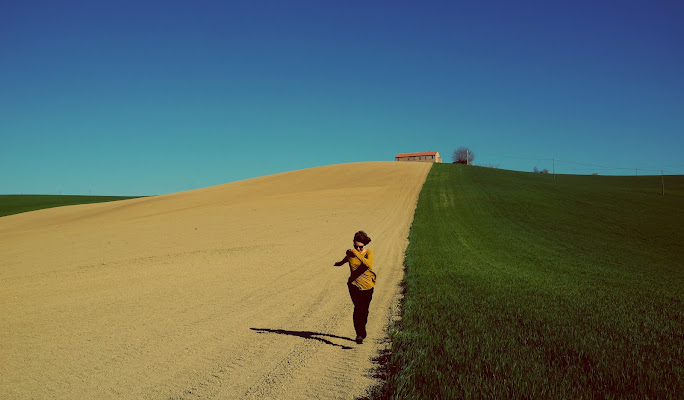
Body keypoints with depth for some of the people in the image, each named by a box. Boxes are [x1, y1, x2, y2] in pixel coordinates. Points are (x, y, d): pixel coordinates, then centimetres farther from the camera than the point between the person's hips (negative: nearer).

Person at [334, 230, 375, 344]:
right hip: (354, 284, 0)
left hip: (367, 286, 0)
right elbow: (344, 261, 24)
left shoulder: (369, 253, -8)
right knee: (358, 308, -20)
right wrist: (337, 263, 42)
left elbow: (369, 264, -31)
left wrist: (357, 253, -34)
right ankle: (360, 334, -22)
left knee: (364, 310, 14)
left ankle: (362, 331, 37)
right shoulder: (350, 253, 0)